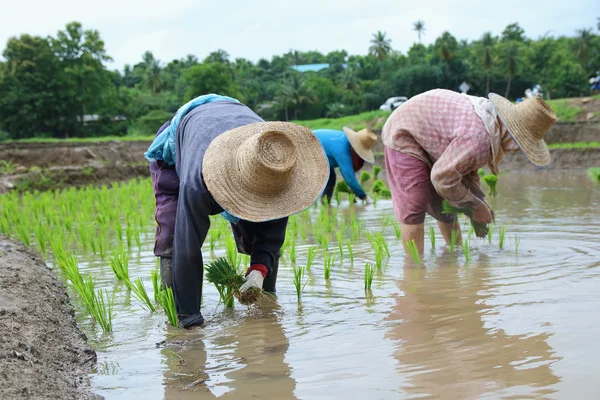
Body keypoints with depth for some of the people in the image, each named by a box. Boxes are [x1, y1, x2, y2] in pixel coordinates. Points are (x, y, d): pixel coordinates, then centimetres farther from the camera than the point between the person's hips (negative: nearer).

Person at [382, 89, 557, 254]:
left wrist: (480, 202, 0)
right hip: (404, 134, -10)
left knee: (445, 206, 13)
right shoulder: (480, 139, -36)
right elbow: (442, 177, -29)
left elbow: (465, 165, 8)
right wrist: (475, 206, -16)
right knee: (414, 207, -16)